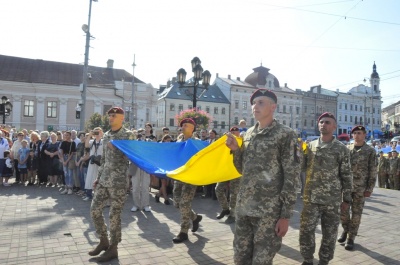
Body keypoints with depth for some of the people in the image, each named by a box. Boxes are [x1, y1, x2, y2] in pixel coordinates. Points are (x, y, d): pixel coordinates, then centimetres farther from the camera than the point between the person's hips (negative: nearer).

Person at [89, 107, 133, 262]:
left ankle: (113, 248, 15)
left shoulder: (127, 135, -6)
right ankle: (104, 241, 27)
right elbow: (103, 159, 18)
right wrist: (98, 178, 16)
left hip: (118, 182, -7)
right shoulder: (106, 136, 13)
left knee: (114, 215, 0)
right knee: (94, 210, 8)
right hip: (104, 181, 7)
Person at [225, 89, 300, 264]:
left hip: (269, 211, -5)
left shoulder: (285, 134, -7)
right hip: (243, 207, 6)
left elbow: (292, 177, -9)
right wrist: (236, 150, 0)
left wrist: (286, 215, -12)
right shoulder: (248, 134, 10)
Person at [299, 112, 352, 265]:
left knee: (329, 234, 10)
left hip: (332, 200, -1)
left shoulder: (341, 149, -1)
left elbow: (346, 176, 1)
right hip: (311, 198, 2)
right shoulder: (310, 146, 6)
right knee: (306, 230, 4)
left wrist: (346, 199, 0)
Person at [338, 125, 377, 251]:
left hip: (360, 188, -2)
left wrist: (369, 189, -7)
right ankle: (346, 230, 31)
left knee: (356, 213, 4)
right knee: (343, 211, 6)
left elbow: (373, 172, -2)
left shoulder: (370, 151, -1)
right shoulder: (347, 149, 7)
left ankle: (351, 238, 15)